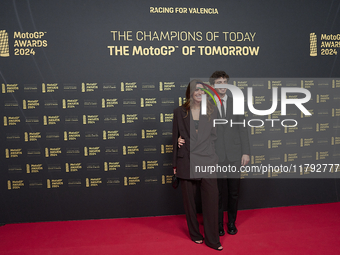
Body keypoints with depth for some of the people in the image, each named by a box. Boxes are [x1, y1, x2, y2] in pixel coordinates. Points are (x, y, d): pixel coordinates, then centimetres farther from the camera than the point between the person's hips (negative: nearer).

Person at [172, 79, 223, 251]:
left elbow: (216, 136, 8)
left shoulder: (212, 111, 5)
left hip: (208, 162, 0)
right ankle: (195, 234, 30)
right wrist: (175, 164, 6)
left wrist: (217, 159, 4)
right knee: (189, 200, 9)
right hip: (187, 163, 0)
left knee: (211, 200, 0)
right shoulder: (179, 112, 4)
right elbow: (175, 138, 6)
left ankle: (212, 239, 16)